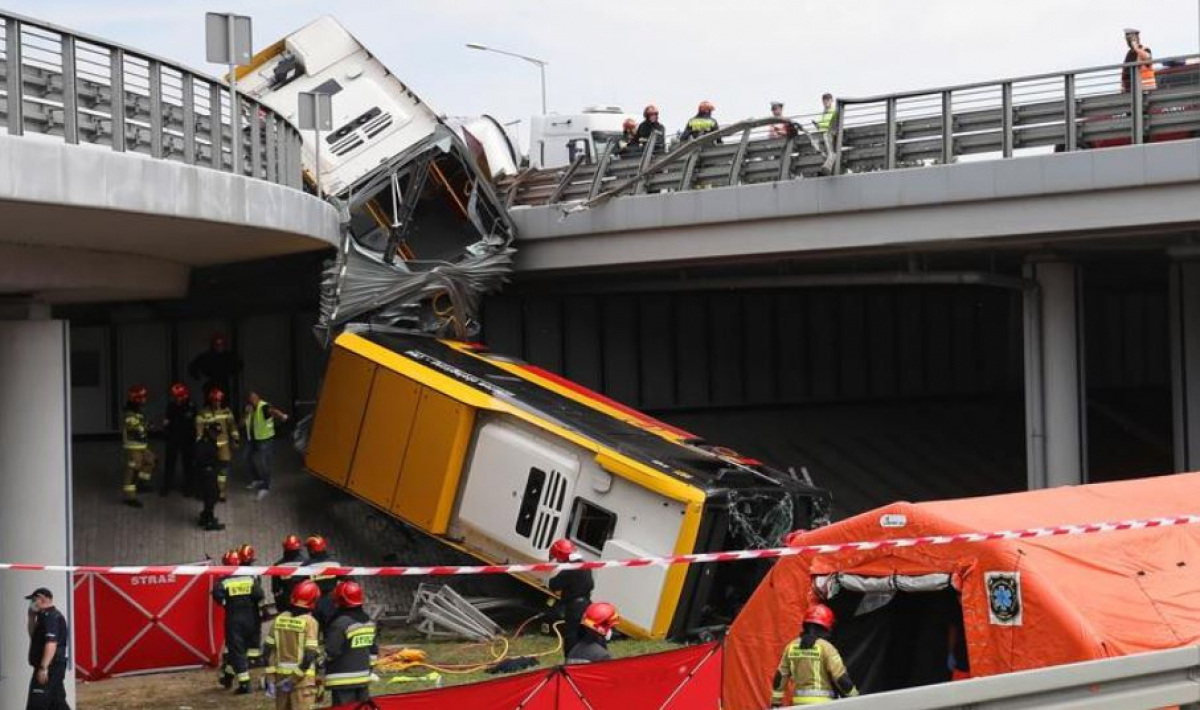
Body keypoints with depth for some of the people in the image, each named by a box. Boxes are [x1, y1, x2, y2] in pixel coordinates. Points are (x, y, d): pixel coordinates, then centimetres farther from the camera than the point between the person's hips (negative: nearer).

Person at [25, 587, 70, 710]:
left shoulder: (51, 617, -16)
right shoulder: (45, 616, 17)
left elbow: (51, 644, -25)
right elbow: (34, 636, 27)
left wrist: (43, 668, -29)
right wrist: (32, 617, 14)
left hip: (50, 667, -11)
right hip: (52, 667, 11)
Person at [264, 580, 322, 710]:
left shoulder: (279, 619, 4)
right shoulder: (309, 622, -12)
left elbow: (269, 649, 5)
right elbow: (310, 654, -18)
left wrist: (270, 677, 8)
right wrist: (295, 678, -13)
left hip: (280, 676, 6)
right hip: (302, 678, -5)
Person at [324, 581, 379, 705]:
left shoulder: (340, 623, -18)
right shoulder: (369, 621, 8)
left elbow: (331, 652, -17)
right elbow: (374, 650, 14)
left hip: (343, 681, -8)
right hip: (363, 677, 8)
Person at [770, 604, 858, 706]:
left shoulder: (791, 647, 8)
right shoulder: (825, 647, -9)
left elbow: (780, 677, 13)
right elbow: (841, 677, -11)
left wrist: (775, 703, 21)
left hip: (799, 702, 6)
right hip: (822, 702, -6)